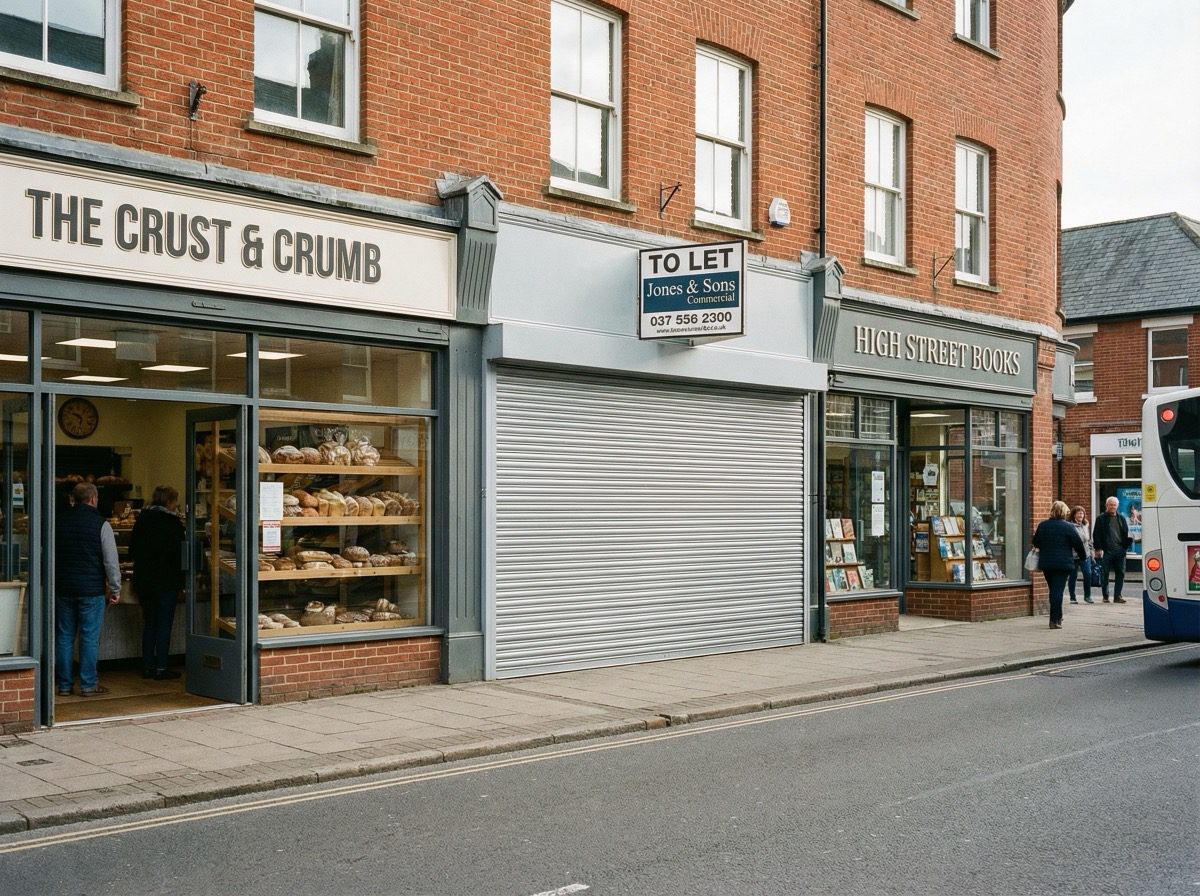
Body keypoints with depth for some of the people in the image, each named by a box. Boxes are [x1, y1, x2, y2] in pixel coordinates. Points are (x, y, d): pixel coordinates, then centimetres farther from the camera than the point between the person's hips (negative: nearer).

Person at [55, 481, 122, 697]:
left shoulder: (58, 521, 5)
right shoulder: (100, 524, -9)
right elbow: (111, 561, -9)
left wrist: (53, 584, 21)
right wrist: (115, 590, 0)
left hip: (63, 589, 4)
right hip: (92, 590, -4)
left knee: (64, 637, 9)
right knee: (90, 637, 1)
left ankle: (64, 685, 12)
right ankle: (88, 684, 5)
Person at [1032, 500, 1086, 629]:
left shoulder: (1042, 525, 3)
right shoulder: (1068, 527, -9)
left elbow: (1036, 543, 9)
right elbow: (1078, 544, -5)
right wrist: (1082, 556, 12)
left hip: (1045, 563, 4)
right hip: (1062, 564, -4)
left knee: (1053, 590, 18)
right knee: (1058, 591, -5)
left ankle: (1057, 617, 29)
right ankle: (1054, 620, -9)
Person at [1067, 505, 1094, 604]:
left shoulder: (1086, 525, 12)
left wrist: (1090, 551, 16)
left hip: (1086, 555, 5)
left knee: (1088, 574, -6)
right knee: (1073, 576, 4)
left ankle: (1087, 596, 9)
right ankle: (1072, 598, 15)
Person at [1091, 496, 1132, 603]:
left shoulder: (1121, 519, 13)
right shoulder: (1101, 519, 2)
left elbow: (1126, 533, 14)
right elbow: (1096, 535, -2)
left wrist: (1125, 546, -2)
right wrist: (1098, 548, -10)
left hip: (1119, 551, 3)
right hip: (1106, 551, -3)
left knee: (1120, 574, 2)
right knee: (1104, 574, 1)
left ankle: (1117, 596, 8)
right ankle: (1105, 596, 9)